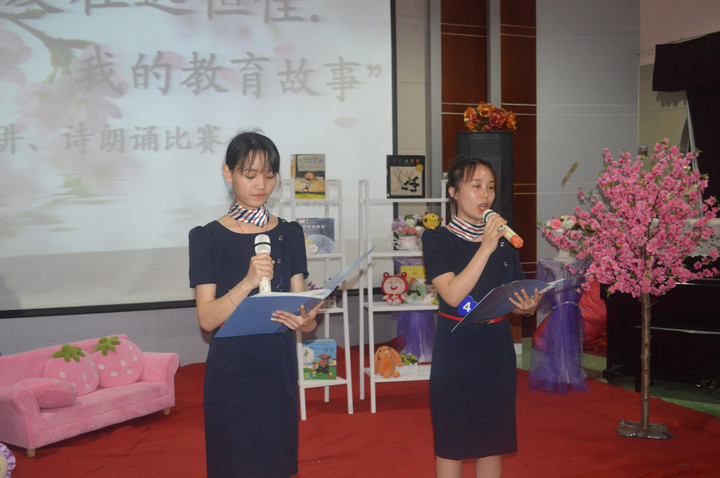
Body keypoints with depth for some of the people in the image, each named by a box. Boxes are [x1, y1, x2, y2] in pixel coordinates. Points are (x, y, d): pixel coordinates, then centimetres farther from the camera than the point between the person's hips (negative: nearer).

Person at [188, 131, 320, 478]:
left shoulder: (290, 234, 6)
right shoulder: (208, 237, -4)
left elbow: (299, 304, 3)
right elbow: (207, 318, -12)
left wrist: (304, 321, -20)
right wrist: (248, 282, -27)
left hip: (279, 371, 3)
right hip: (230, 374, -3)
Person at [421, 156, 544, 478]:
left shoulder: (504, 240, 8)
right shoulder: (437, 240, -6)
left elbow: (515, 300, 12)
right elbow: (453, 295, -20)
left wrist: (528, 307, -11)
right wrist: (485, 247, -21)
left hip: (496, 349, 4)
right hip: (455, 351, -4)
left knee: (494, 440, 12)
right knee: (451, 443, 4)